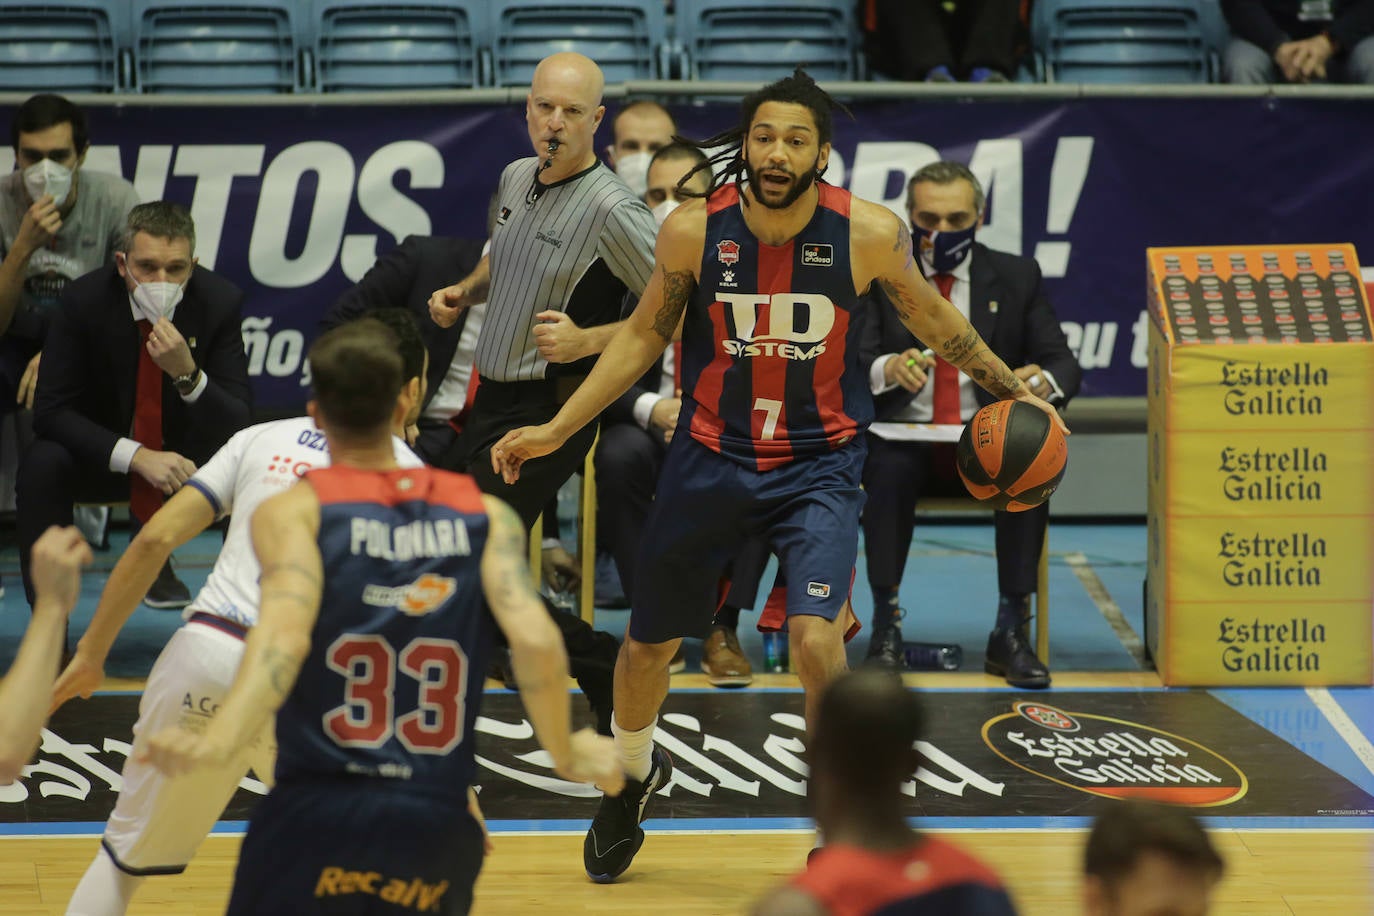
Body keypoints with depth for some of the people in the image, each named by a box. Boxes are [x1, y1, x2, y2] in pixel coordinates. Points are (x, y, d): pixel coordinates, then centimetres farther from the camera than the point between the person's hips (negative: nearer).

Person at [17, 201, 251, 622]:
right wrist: (137, 456, -33)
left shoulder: (220, 301, -16)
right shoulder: (84, 300, -19)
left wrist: (188, 373, -38)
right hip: (103, 456, -1)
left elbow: (236, 425, -17)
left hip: (186, 458, 1)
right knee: (41, 464, -32)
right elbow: (51, 411, -20)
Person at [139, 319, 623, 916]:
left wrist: (215, 743, -33)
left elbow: (285, 633, -19)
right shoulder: (485, 514, 7)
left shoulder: (293, 510, 0)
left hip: (315, 820, -3)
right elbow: (536, 641, -7)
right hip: (436, 824, 3)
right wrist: (568, 755, 10)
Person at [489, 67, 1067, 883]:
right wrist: (555, 431, -3)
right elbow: (644, 335, 0)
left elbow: (931, 316, 3)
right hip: (713, 456, 2)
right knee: (648, 643, 14)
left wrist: (1013, 392, 7)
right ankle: (636, 776, 47)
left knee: (816, 640, -21)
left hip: (820, 463, -2)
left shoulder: (870, 233, -16)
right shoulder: (693, 231, -14)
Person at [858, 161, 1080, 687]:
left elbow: (1063, 364, 2)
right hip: (904, 440, -1)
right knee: (889, 471, -35)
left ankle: (1011, 632, -25)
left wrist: (1045, 381, -24)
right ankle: (885, 627, -27)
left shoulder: (1017, 277, 7)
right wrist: (887, 370, -32)